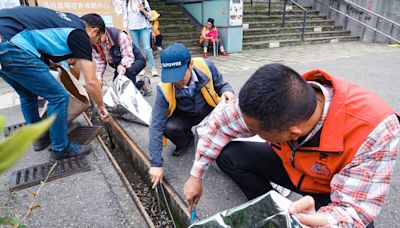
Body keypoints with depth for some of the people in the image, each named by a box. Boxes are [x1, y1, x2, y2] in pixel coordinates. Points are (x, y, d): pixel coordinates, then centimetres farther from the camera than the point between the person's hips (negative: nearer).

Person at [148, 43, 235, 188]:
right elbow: (156, 127, -25)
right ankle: (186, 142, 6)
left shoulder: (205, 66, -27)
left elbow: (221, 85, -6)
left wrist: (227, 91, -33)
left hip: (210, 111, 1)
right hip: (185, 117, 0)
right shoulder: (164, 90, -28)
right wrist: (156, 164, -27)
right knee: (168, 127, -31)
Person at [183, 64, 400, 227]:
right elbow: (218, 123, -15)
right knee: (228, 155, -14)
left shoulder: (374, 131, -38)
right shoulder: (271, 103, -29)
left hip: (331, 192, -3)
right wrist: (196, 176, -8)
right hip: (288, 164, 4)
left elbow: (353, 210, -30)